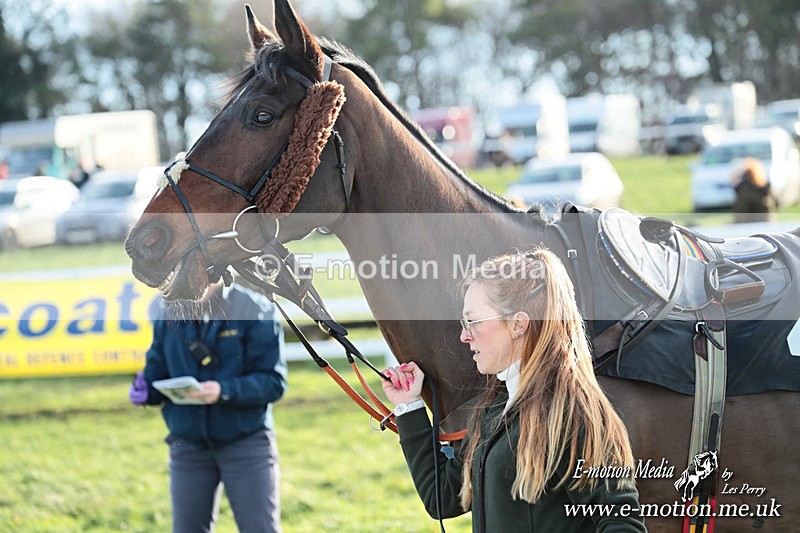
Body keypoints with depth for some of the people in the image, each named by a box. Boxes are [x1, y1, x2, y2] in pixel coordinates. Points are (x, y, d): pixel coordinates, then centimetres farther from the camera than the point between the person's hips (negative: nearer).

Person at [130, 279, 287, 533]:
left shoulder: (254, 310, -9)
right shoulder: (169, 317, 4)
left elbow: (273, 381, -13)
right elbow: (157, 372, 9)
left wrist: (225, 391, -28)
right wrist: (144, 389, -15)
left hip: (246, 442, -4)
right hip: (188, 444, 4)